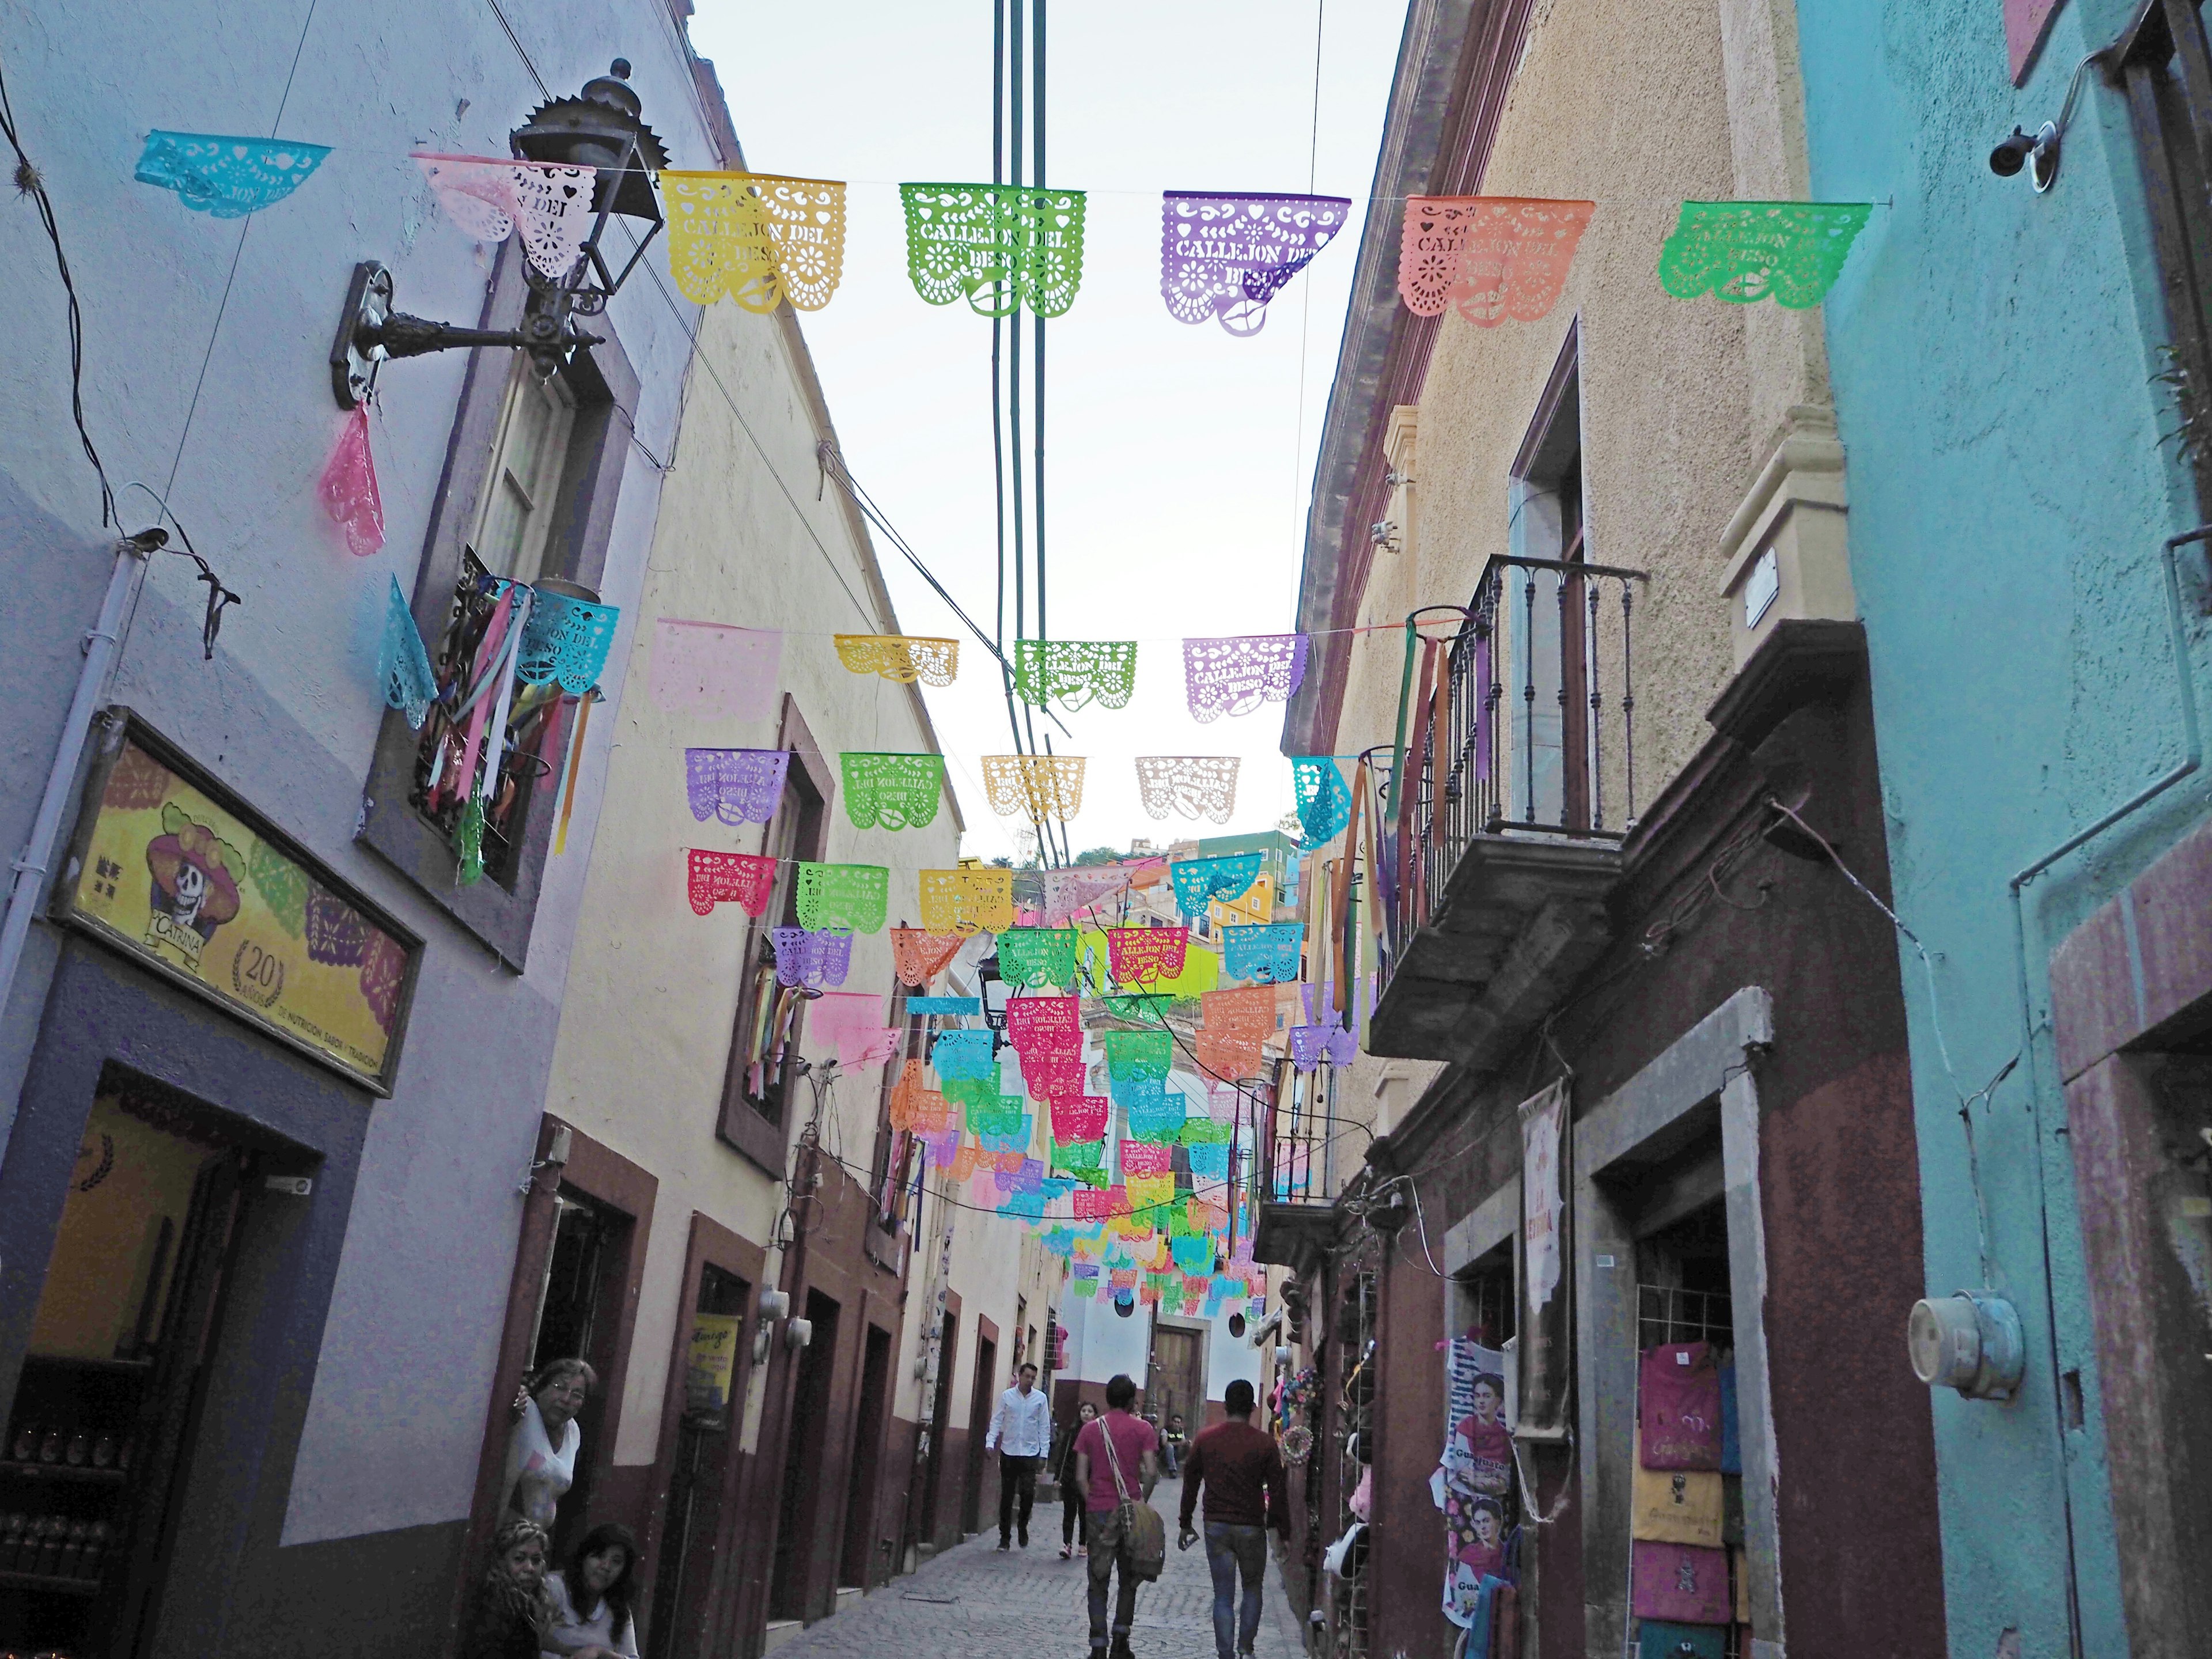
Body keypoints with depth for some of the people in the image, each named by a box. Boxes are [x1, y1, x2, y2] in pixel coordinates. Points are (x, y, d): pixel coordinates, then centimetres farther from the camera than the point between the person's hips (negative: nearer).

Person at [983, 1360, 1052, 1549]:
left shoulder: (1041, 1398, 2)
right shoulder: (1007, 1396, 2)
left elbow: (1044, 1427, 4)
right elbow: (997, 1420, 3)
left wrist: (1044, 1452, 0)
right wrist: (990, 1442, -10)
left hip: (1030, 1453, -1)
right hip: (1008, 1452, 1)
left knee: (1028, 1493, -10)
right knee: (1007, 1496, 5)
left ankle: (1023, 1527, 17)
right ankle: (1005, 1536, 15)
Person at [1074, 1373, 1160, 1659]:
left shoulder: (1091, 1429, 3)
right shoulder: (1143, 1429, -2)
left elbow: (1080, 1476, 0)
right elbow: (1151, 1472, -9)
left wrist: (1091, 1503, 11)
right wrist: (1142, 1501, 5)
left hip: (1099, 1510, 1)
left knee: (1098, 1581, 7)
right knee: (1129, 1578, 14)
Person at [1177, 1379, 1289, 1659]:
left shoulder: (1205, 1440, 1)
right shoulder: (1265, 1443, -6)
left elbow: (1190, 1484, 7)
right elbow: (1278, 1491, -4)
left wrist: (1185, 1524, 16)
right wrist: (1283, 1532, 5)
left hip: (1216, 1527, 1)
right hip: (1252, 1528, -1)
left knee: (1223, 1595, 7)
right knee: (1253, 1588, 18)